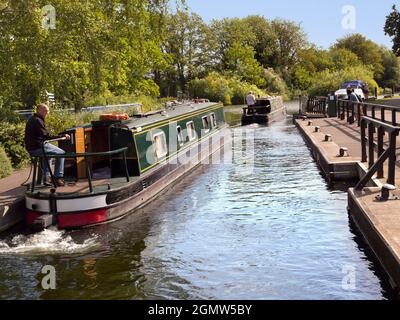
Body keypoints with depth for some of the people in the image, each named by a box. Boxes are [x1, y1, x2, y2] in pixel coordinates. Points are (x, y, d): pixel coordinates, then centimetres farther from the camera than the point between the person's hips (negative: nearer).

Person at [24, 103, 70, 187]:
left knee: (48, 153, 36)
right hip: (38, 148, -10)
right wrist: (63, 136, -21)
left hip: (31, 148, 10)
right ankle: (58, 178, -2)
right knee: (61, 153, -1)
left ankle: (46, 177, 32)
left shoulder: (32, 119, 16)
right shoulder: (37, 121, -16)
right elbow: (47, 136, -22)